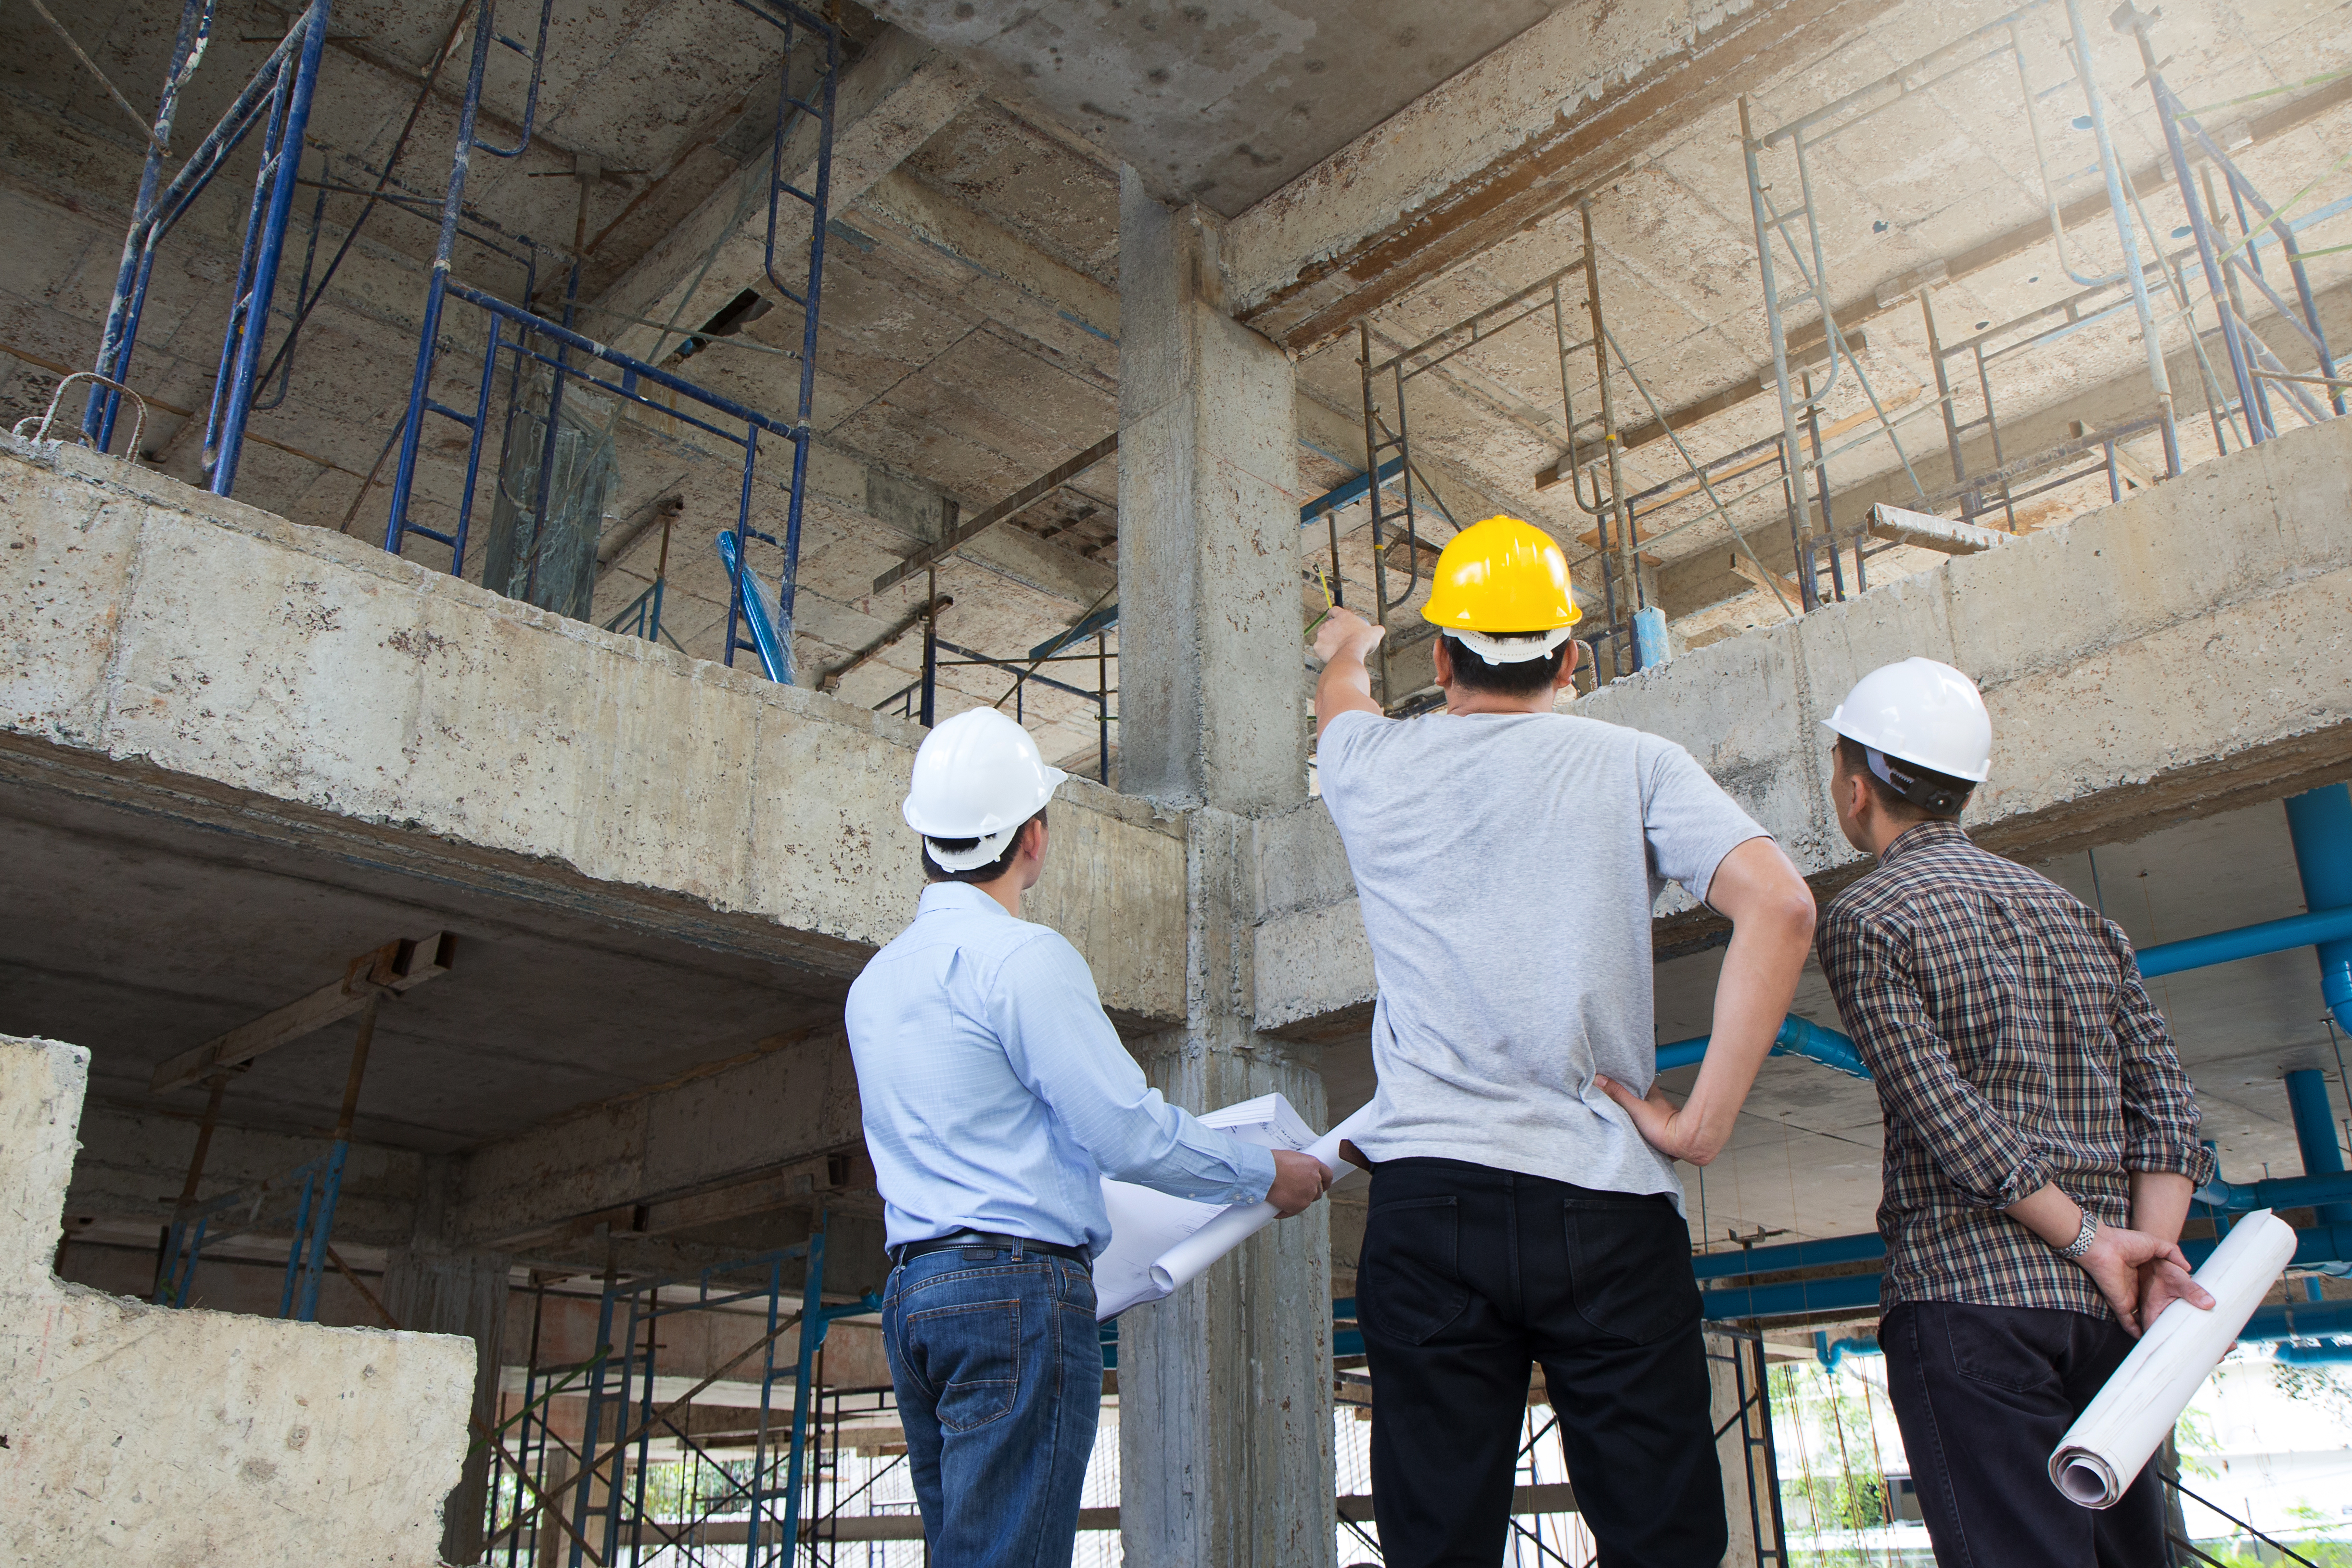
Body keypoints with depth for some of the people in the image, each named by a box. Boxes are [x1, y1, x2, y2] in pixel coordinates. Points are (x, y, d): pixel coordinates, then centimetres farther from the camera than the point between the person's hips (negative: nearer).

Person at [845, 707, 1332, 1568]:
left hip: (911, 1292, 9)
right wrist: (1267, 1174, 1)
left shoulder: (874, 980, 17)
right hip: (1016, 1290, -9)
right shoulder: (1021, 956, -10)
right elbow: (1127, 1129, -13)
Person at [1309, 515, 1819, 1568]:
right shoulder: (1633, 765, 5)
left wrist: (1344, 650, 59)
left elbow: (1340, 691, 36)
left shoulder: (1374, 763, 10)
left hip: (1428, 1199, 2)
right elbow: (1779, 907, -10)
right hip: (1606, 1205, -1)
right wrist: (1705, 1120, -6)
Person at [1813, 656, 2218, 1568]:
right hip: (2103, 1316, 7)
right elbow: (2164, 1101, 7)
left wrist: (2087, 1241, -8)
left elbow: (1946, 1115, -13)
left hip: (1966, 1295, -7)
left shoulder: (1868, 918, -2)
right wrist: (2155, 1256, -2)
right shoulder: (2076, 915, 18)